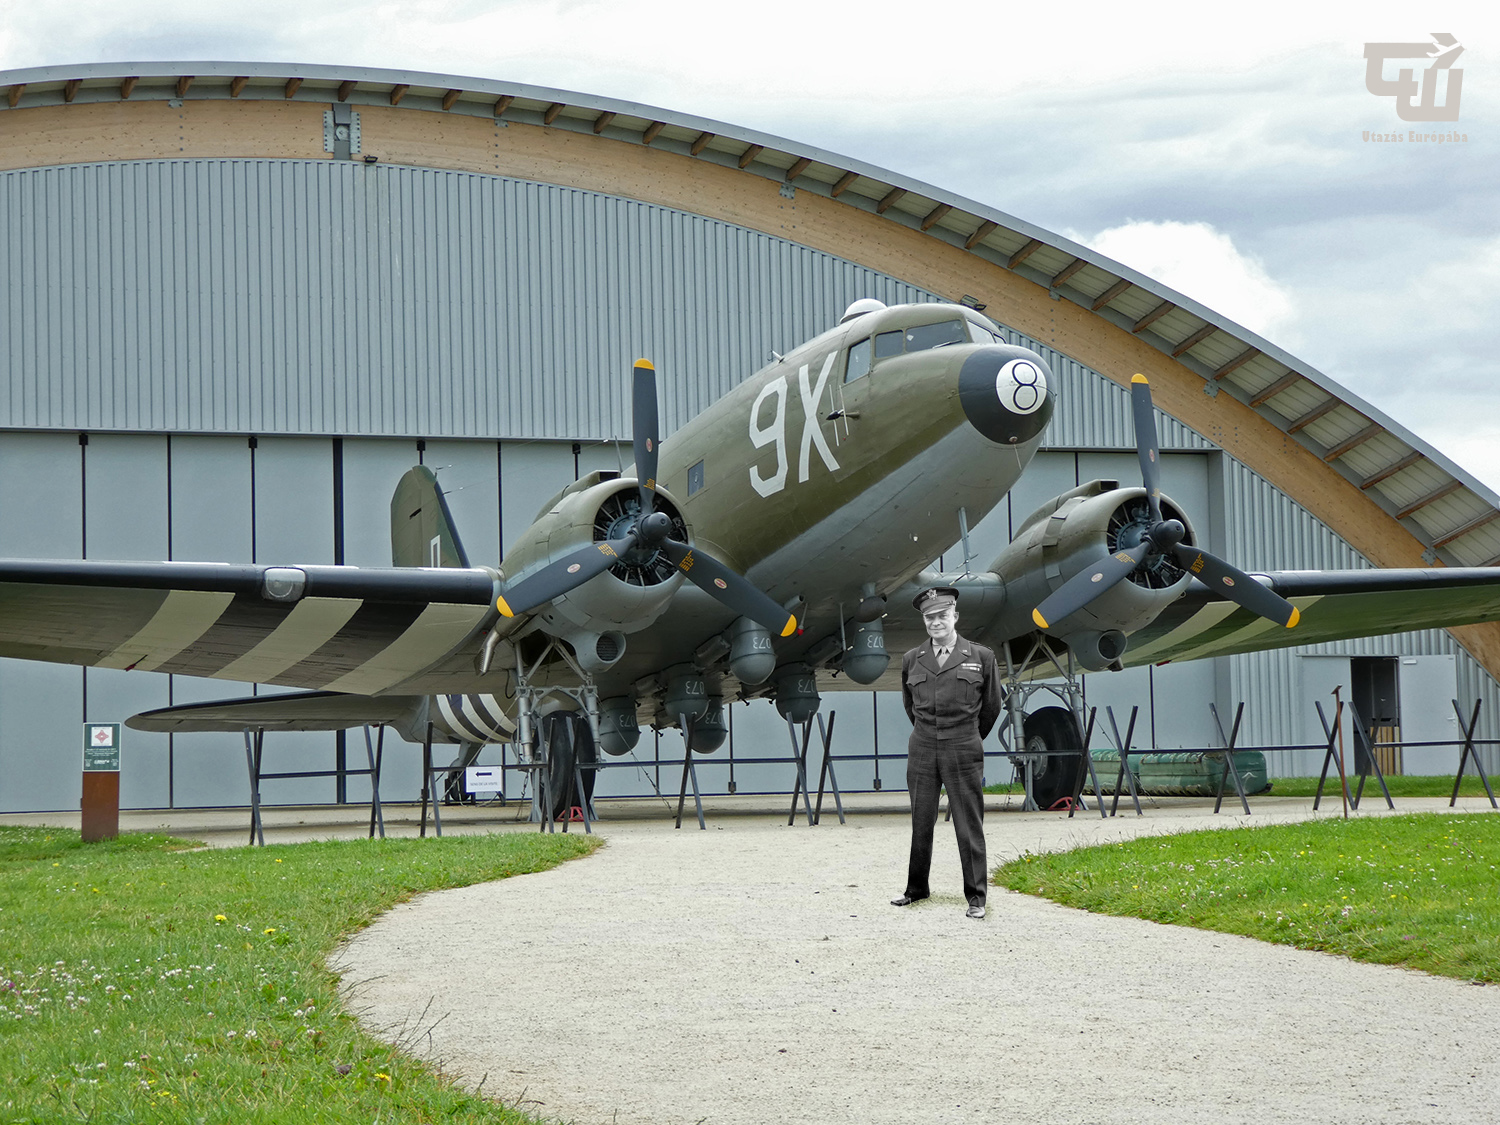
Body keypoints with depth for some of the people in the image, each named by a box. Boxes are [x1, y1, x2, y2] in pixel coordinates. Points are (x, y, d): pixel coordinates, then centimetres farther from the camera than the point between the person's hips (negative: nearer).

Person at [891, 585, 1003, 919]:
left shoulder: (981, 657, 0)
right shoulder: (911, 660, 6)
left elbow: (991, 707, 11)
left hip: (963, 752, -2)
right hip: (922, 752, 3)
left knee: (969, 826, 0)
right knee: (921, 823, 8)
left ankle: (976, 896, 6)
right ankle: (916, 889, 20)